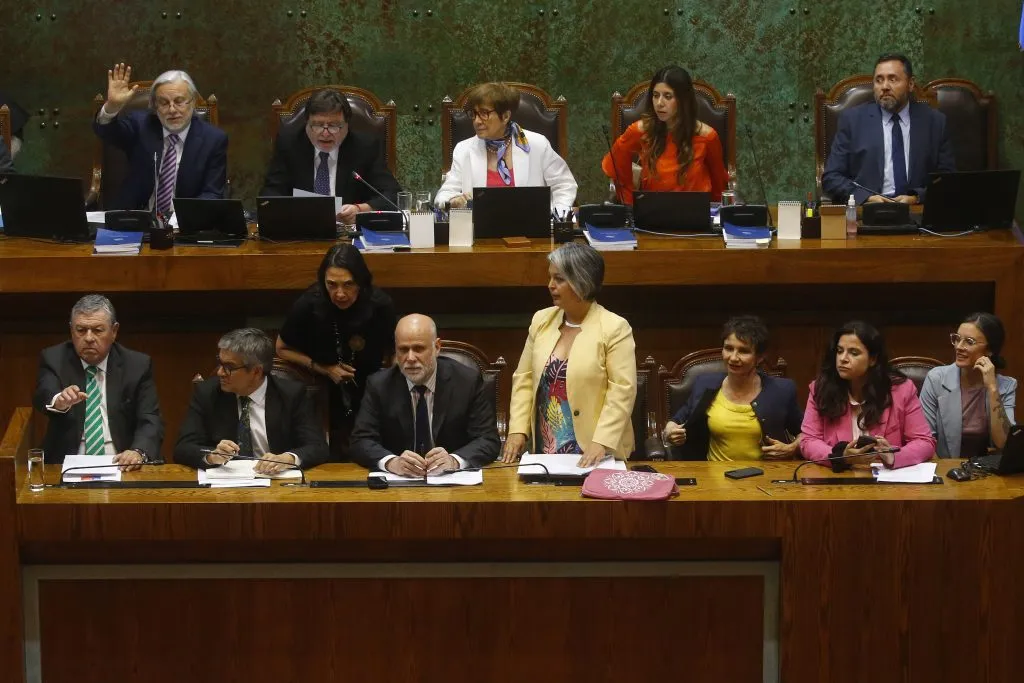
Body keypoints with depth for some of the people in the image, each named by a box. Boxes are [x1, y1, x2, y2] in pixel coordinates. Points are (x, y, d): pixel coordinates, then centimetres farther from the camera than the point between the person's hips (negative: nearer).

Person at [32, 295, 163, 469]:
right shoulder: (54, 360, 4)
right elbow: (43, 395, -15)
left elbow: (151, 422, 1)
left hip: (121, 466, 1)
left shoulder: (137, 365, 6)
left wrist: (138, 452, -21)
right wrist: (58, 401, -40)